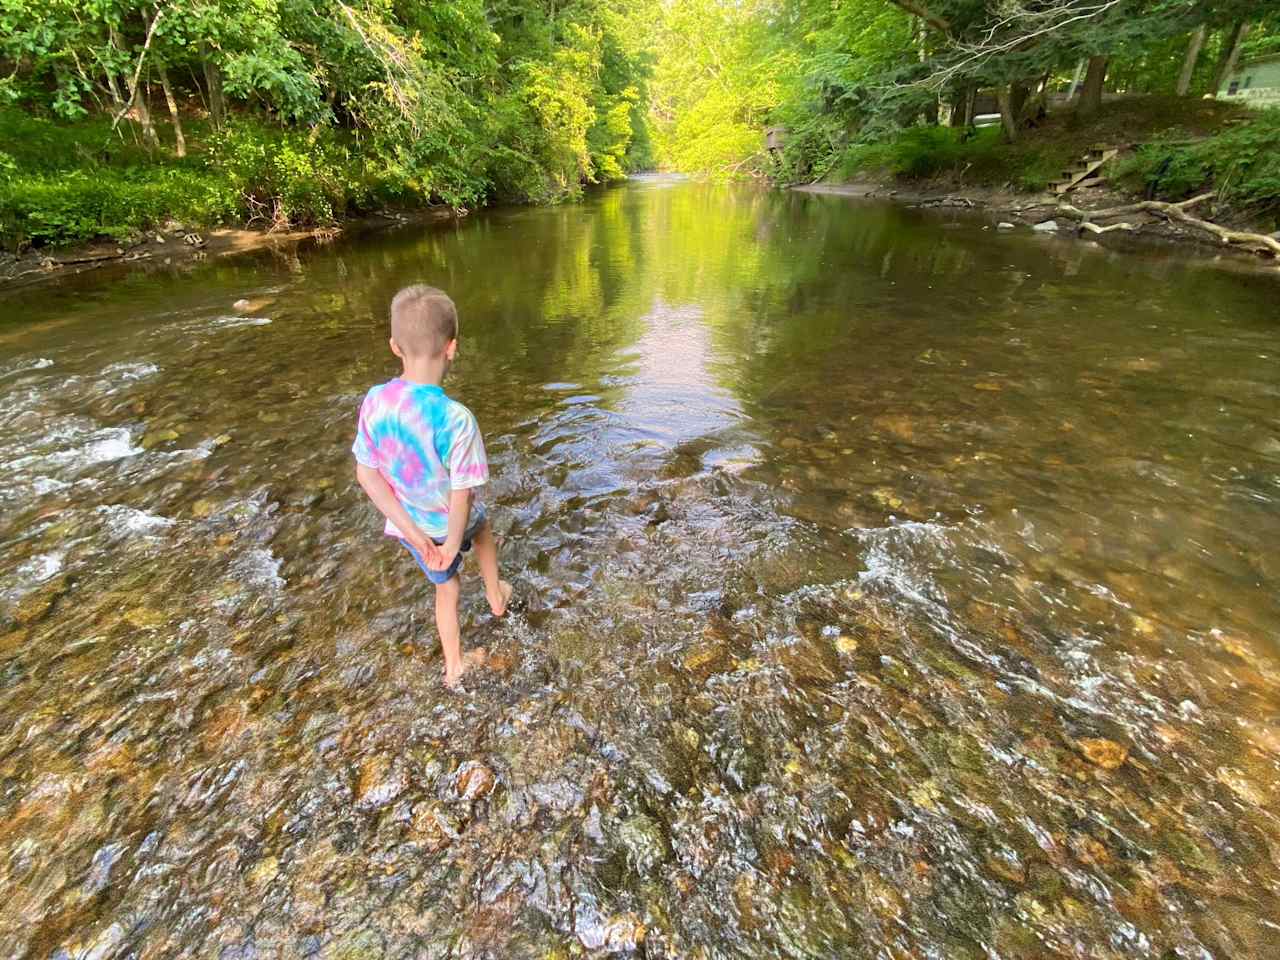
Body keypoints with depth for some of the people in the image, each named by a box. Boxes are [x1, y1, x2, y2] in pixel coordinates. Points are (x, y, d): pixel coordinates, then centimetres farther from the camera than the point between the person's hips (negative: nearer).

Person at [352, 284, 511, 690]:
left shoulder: (375, 401, -17)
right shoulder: (456, 418, -32)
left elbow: (366, 474, -12)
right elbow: (462, 493, -28)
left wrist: (411, 530, -10)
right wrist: (453, 544, -13)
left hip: (410, 524, 3)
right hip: (448, 522, -3)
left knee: (445, 586, 26)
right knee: (482, 527, 34)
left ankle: (454, 666, 40)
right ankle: (496, 596, 53)